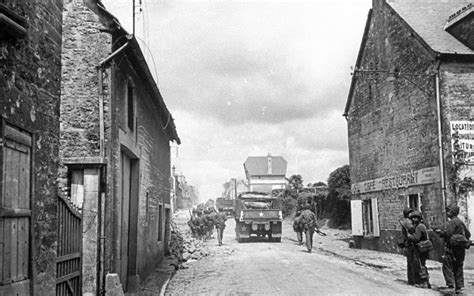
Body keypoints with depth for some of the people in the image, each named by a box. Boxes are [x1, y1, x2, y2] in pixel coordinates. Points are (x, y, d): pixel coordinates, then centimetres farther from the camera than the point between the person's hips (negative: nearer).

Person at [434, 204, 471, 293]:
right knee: (458, 268, 13)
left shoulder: (452, 222, -13)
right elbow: (468, 234, 21)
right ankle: (459, 286, 15)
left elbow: (447, 233, -23)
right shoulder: (461, 222, 16)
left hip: (452, 248, -9)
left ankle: (450, 284, -13)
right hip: (461, 249, 9)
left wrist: (439, 232, -7)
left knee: (447, 266, -5)